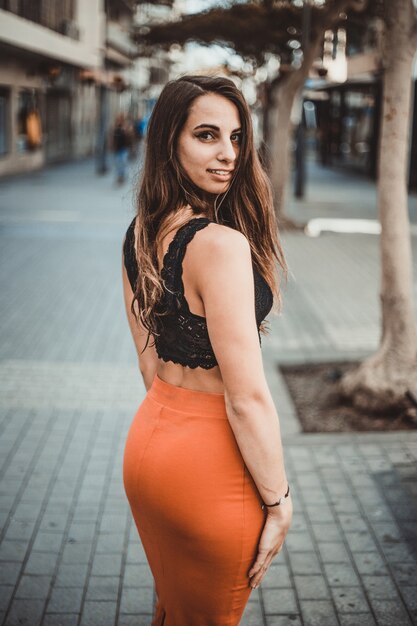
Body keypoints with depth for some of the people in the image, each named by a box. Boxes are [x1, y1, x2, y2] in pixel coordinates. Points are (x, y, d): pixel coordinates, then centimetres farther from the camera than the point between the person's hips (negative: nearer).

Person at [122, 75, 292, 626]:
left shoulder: (140, 233, 2)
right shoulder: (221, 245, -25)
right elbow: (247, 398, -24)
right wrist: (278, 499, -13)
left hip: (148, 438, 8)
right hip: (208, 463, -8)